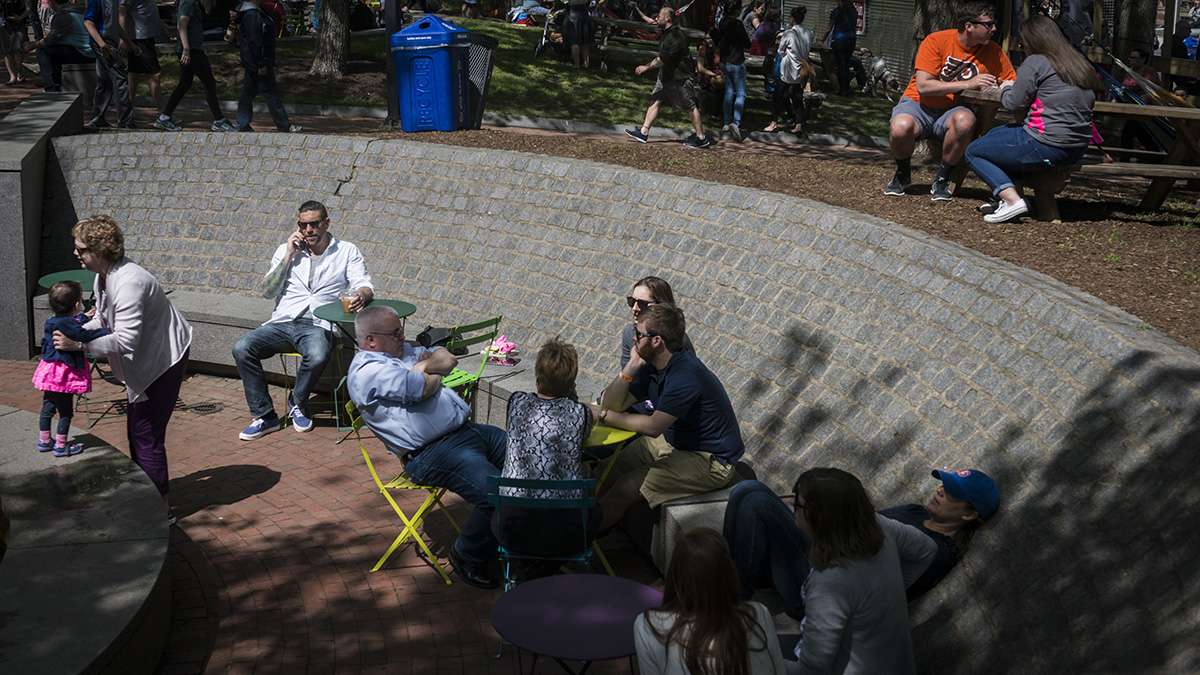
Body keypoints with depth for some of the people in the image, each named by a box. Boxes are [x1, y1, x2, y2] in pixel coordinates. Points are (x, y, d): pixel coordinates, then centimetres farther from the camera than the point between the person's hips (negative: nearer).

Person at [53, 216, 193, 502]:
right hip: (145, 358, 11)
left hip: (163, 359, -11)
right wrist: (74, 332, -1)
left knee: (147, 434, -7)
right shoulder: (103, 277, 3)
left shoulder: (129, 283, -30)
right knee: (136, 428, 19)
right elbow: (104, 320, 15)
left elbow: (125, 340, -33)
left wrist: (79, 345, -29)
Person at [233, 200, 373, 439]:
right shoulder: (286, 250, 15)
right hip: (282, 323, 3)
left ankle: (297, 404, -6)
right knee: (242, 348, -23)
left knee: (317, 356, -37)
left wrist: (361, 295, -28)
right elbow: (268, 292, 7)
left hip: (317, 326, -3)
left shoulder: (346, 252, 9)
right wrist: (289, 256, -1)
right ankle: (264, 416, -13)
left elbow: (364, 285, -2)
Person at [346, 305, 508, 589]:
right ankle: (467, 555, -2)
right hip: (433, 453, -10)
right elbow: (424, 388, -18)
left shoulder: (404, 351, 20)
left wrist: (421, 367, -3)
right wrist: (432, 372, 4)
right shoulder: (368, 371, -11)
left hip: (467, 429, 10)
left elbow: (448, 360, 16)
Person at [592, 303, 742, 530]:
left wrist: (605, 416, -13)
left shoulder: (685, 376, -28)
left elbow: (653, 427, -25)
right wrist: (631, 366, -14)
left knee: (626, 487, -17)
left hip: (709, 460, -9)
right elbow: (612, 404, -1)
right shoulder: (652, 365, 0)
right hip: (673, 441, 9)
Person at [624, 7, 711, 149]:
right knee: (655, 100, 6)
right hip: (666, 75, 10)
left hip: (680, 77, -10)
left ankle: (701, 138, 3)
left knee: (692, 106, -3)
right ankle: (643, 133, 6)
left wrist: (647, 67, -19)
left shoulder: (676, 36, -21)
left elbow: (665, 58, -24)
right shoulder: (667, 34, 12)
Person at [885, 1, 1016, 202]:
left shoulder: (993, 52, -2)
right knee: (901, 127, -36)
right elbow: (923, 86, -20)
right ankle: (902, 175, -1)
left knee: (965, 120, -35)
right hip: (918, 104, -2)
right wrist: (967, 83, -25)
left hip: (951, 111, 2)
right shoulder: (936, 41, -13)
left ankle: (942, 180, -13)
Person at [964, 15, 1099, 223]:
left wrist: (1005, 89, 16)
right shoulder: (1082, 64, 13)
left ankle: (1012, 199, -11)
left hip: (1045, 147, -9)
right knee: (994, 135, 26)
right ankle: (1005, 197, 16)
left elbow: (1014, 103, -8)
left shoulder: (1036, 62, -10)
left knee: (974, 152, 6)